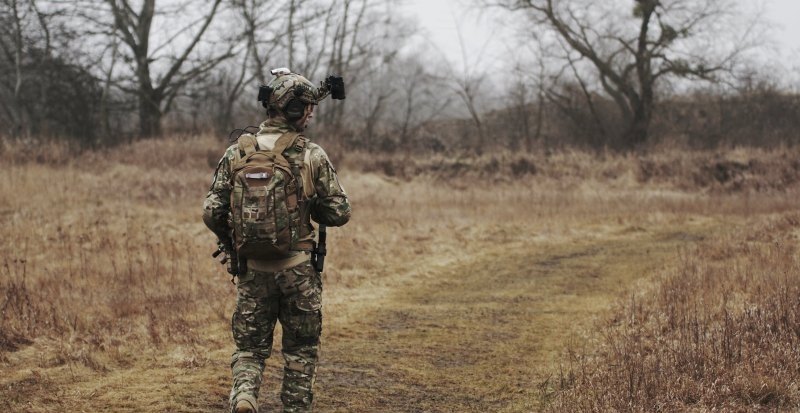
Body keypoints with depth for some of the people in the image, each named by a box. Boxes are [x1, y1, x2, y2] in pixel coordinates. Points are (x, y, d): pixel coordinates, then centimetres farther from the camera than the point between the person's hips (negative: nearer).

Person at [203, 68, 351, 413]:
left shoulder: (237, 153, -1)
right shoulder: (312, 156, -8)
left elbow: (211, 213, -1)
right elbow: (339, 213, -5)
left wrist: (232, 243, 18)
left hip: (253, 269, 2)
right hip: (298, 270, -2)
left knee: (249, 347, 12)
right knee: (301, 351, 14)